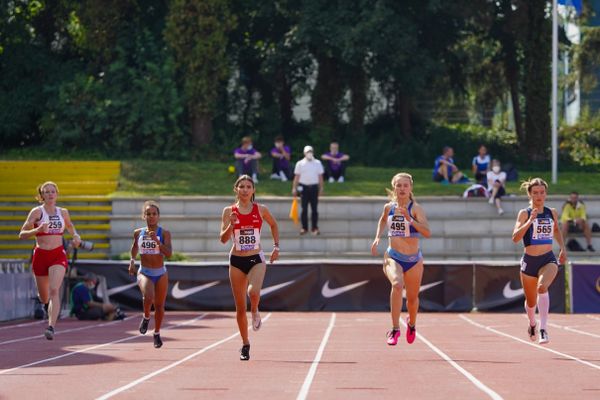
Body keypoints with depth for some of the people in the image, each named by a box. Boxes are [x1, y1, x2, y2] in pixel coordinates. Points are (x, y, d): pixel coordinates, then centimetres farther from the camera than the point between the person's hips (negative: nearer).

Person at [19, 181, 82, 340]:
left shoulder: (63, 212, 7)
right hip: (40, 255, 0)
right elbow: (22, 234, -7)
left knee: (54, 291, -21)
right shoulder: (37, 212, -3)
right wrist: (37, 230, -25)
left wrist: (76, 236, 8)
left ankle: (51, 327, -28)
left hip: (58, 255, 0)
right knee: (44, 297, 13)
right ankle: (47, 303, 51)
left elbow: (70, 226, 29)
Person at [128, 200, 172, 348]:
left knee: (159, 305, 9)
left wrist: (157, 240, -28)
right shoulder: (138, 233, 1)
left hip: (160, 274, 0)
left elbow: (169, 253, -18)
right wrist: (132, 260, 13)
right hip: (144, 273, 0)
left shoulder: (164, 233, -7)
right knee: (148, 296, -29)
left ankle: (157, 333, 30)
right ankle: (146, 317, 1)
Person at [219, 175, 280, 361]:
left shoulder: (261, 210, 1)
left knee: (253, 292, -30)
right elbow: (223, 239, -4)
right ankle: (245, 344, 19)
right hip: (237, 261, 1)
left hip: (256, 259, -1)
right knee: (240, 307, 4)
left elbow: (273, 225, 20)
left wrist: (276, 246, 13)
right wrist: (231, 225, -21)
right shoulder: (229, 211, -1)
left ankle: (255, 312, 6)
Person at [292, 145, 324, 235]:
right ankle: (304, 227, 5)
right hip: (304, 187, -1)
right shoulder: (300, 164, 4)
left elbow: (320, 176, 9)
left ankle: (315, 228, 5)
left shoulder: (318, 163, 8)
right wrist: (294, 188, 0)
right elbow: (296, 176, 5)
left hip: (314, 187, 1)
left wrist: (321, 188, 5)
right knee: (304, 209, 0)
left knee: (314, 208, 1)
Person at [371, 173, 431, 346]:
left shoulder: (416, 208, -10)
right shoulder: (389, 207, 1)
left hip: (414, 260, -1)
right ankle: (395, 329, -30)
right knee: (397, 284, -31)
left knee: (412, 298, 13)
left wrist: (409, 219, -32)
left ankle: (411, 324, 48)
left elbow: (427, 232, -23)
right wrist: (377, 237, 12)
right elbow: (382, 220, 26)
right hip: (393, 257, 1)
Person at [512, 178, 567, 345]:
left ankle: (543, 329, -34)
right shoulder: (525, 213, -6)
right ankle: (532, 323, 49)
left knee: (542, 287, -32)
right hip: (529, 261, 0)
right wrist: (530, 221, -29)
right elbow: (515, 237, -19)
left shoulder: (552, 213, 5)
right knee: (531, 302, 15)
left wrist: (563, 248, 19)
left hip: (548, 260, 0)